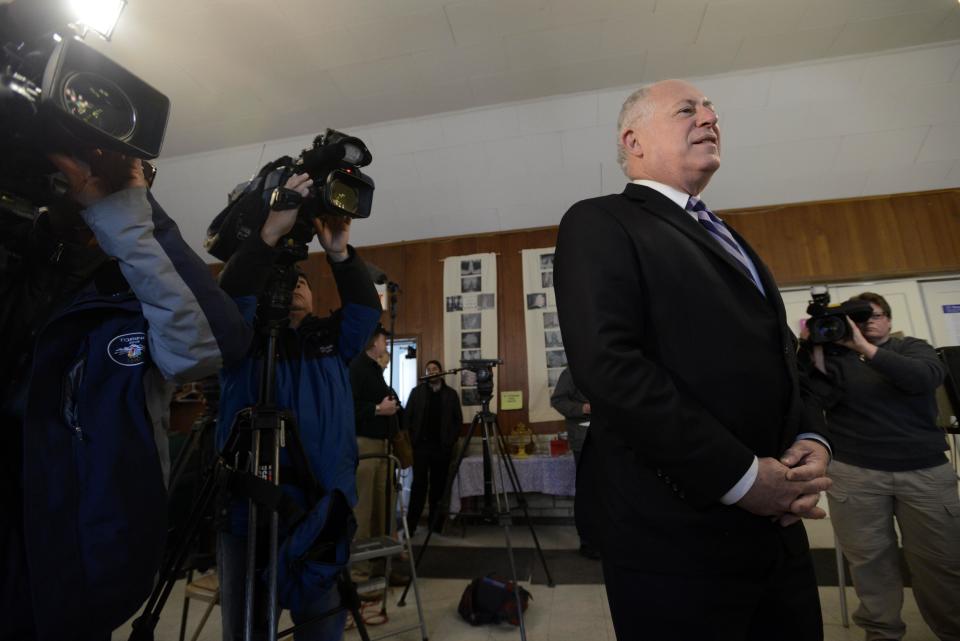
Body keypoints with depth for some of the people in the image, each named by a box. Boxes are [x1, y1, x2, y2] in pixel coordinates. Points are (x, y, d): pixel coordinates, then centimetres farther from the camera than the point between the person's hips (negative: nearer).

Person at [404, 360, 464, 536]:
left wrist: (450, 441, -4)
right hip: (421, 445, -1)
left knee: (439, 486, 5)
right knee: (419, 484, -4)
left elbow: (458, 420, 5)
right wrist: (411, 439, -4)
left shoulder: (451, 393, 7)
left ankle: (435, 523, 16)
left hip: (442, 446, 1)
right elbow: (407, 417, 5)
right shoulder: (417, 391, 7)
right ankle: (410, 525, 2)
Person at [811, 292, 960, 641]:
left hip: (925, 470, 1)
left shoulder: (912, 347, 9)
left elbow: (926, 377, -12)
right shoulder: (836, 355, 6)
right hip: (854, 472, -1)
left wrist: (866, 348, -19)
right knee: (870, 559, 4)